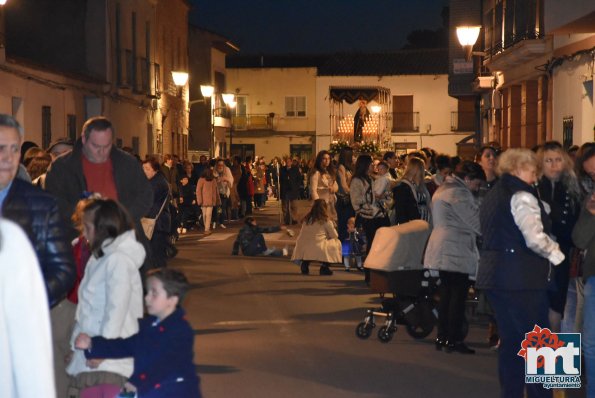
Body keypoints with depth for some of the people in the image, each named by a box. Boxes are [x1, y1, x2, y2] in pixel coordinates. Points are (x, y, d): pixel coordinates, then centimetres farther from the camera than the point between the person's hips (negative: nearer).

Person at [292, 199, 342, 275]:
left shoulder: (306, 219, 11)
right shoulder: (326, 220, -1)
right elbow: (335, 236, 9)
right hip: (318, 251, -5)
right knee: (337, 243, 16)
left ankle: (305, 263, 13)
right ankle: (324, 267, 7)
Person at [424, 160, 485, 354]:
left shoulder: (442, 189, 18)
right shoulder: (459, 193, -14)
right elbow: (476, 222, -14)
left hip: (443, 251, 10)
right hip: (457, 252, -10)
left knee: (446, 294, 12)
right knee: (458, 296, -4)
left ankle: (442, 337, 15)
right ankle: (454, 340, -2)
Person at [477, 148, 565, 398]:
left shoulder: (492, 196, 16)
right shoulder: (521, 196, -13)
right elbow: (535, 239, -21)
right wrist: (558, 255, -5)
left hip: (494, 275, 9)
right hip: (520, 278, -9)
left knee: (510, 340, 14)